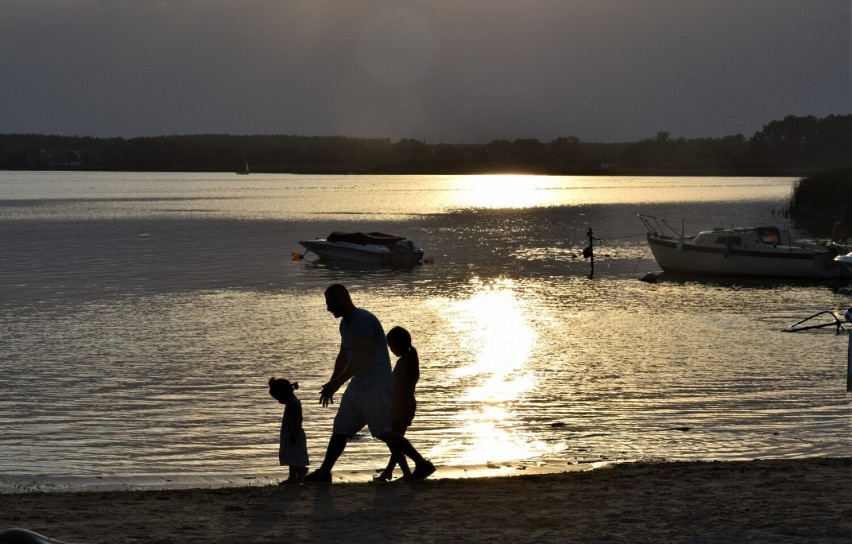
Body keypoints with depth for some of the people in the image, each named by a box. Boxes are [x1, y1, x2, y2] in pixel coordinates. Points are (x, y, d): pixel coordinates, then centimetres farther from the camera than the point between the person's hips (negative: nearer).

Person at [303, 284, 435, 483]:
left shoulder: (363, 320, -18)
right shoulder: (345, 324, 13)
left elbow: (359, 358, -26)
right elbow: (343, 356, 24)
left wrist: (336, 384, -28)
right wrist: (332, 384, 23)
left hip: (377, 385, -10)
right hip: (359, 385, 10)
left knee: (383, 432, -10)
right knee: (340, 429, 8)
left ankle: (422, 464, -2)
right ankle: (324, 472, 12)